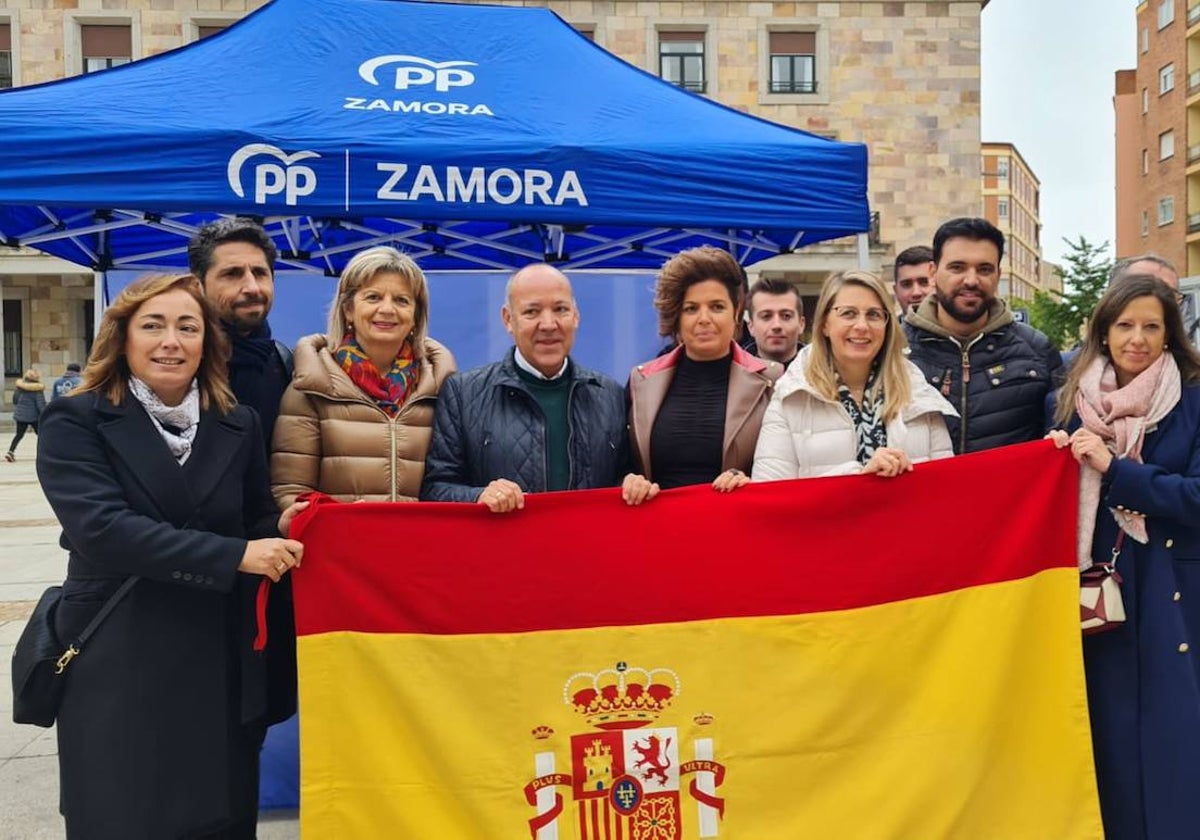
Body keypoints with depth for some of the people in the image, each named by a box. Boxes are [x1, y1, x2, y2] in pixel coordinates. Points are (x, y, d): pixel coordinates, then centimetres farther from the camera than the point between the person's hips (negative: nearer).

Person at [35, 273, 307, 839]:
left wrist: (280, 530, -13)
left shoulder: (238, 426, 9)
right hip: (117, 665, -3)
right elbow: (101, 527, -18)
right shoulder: (76, 422, -4)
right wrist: (235, 555, -23)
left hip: (221, 663, 3)